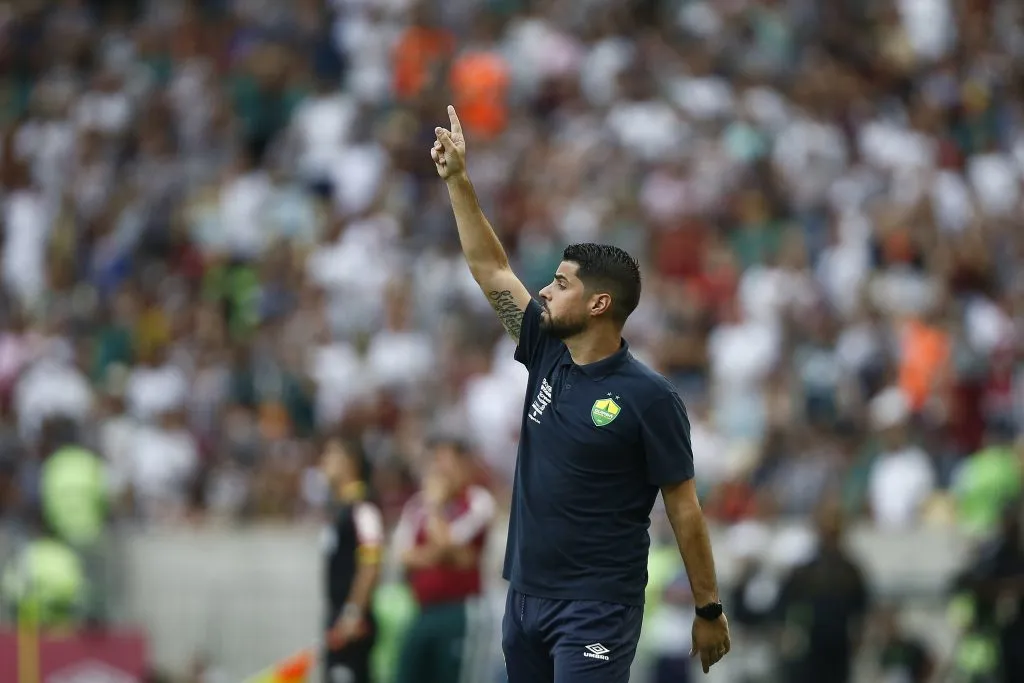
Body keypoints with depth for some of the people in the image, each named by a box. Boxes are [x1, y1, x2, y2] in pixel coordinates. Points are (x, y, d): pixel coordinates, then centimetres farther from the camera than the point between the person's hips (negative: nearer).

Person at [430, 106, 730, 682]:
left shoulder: (649, 398, -11)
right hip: (526, 594, 7)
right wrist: (458, 180, 10)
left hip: (598, 611, -7)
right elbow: (491, 268, 14)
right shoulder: (547, 355, 7)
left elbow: (684, 509, -7)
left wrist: (710, 610, -6)